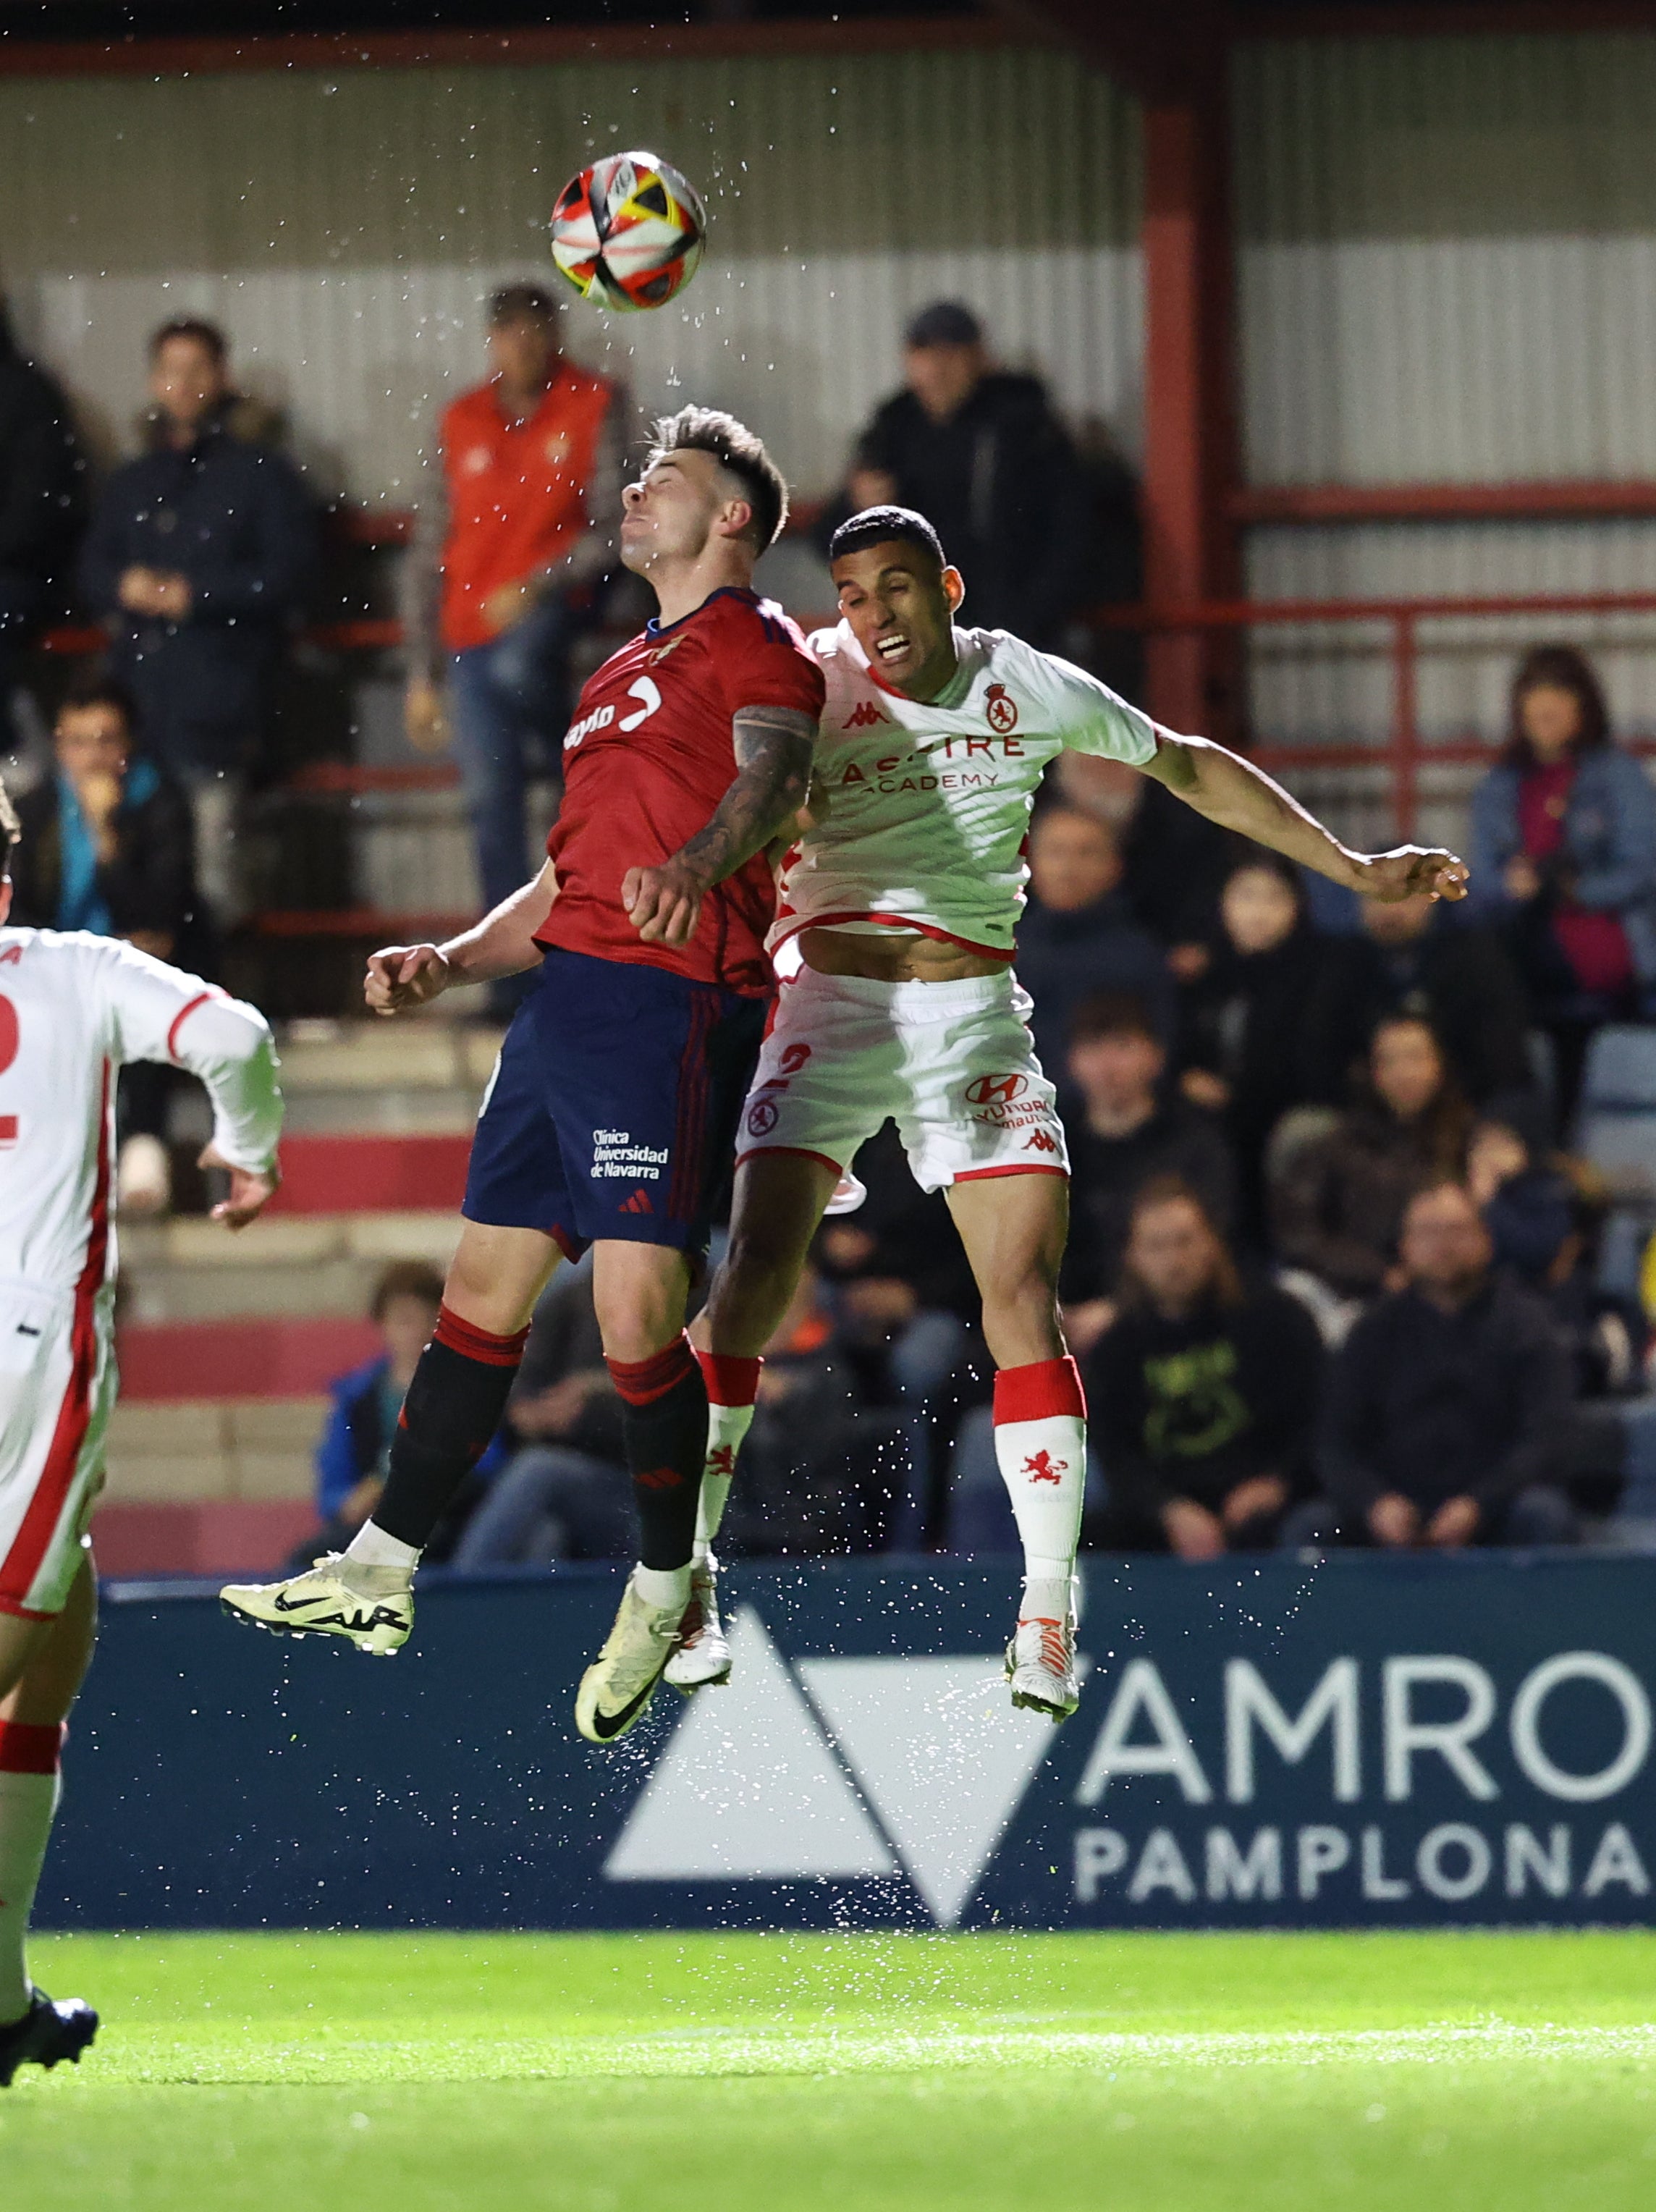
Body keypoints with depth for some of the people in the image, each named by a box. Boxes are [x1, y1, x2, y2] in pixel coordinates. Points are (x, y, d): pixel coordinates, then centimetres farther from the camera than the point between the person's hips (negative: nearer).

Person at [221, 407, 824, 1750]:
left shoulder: (757, 647, -1)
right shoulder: (626, 677, 28)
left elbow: (771, 779, -23)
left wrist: (695, 863, -42)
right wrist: (451, 964, 22)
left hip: (673, 998, -9)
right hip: (569, 989, 9)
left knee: (637, 1310, -12)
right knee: (484, 1288, 10)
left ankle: (664, 1595, 2)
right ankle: (380, 1574, 14)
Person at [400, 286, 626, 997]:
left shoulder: (591, 409, 0)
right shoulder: (462, 424, 8)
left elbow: (609, 529, -6)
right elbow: (427, 550, 10)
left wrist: (535, 588, -20)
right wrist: (421, 675, 6)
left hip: (548, 602, -3)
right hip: (471, 630, 3)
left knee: (516, 669, -39)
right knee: (491, 804, 0)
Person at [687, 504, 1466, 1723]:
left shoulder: (1029, 686, 4)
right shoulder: (814, 685, -3)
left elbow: (1189, 764, 18)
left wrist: (1349, 864, 19)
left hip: (974, 1009, 2)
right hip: (834, 995, -2)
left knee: (1025, 1293, -10)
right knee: (757, 1267, -16)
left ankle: (1049, 1618, -4)